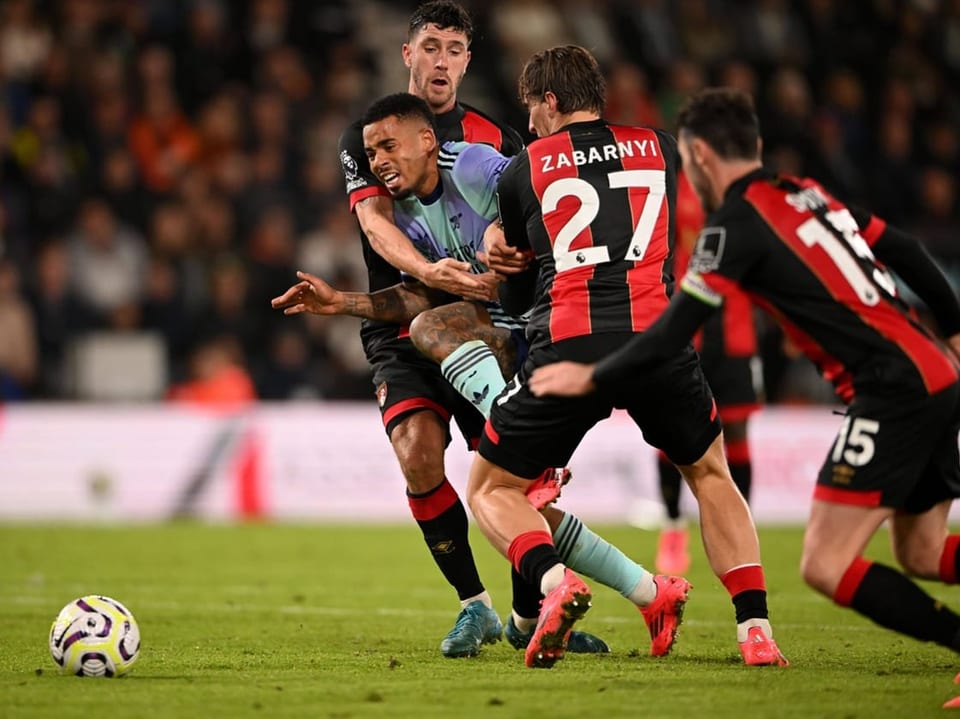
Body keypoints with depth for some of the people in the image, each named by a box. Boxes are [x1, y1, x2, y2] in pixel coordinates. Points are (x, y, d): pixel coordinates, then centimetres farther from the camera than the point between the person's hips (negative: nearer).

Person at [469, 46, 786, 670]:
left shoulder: (523, 170, 15)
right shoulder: (660, 149, 18)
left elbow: (515, 295, 23)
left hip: (567, 349, -2)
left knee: (490, 491, 16)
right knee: (711, 474, 26)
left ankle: (555, 580, -15)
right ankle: (755, 629, 9)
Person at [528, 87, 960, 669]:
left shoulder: (737, 222, -8)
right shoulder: (807, 194, 16)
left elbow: (672, 335, -9)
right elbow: (906, 253, 21)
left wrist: (590, 378, 4)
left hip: (894, 391, -9)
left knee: (826, 566, -10)